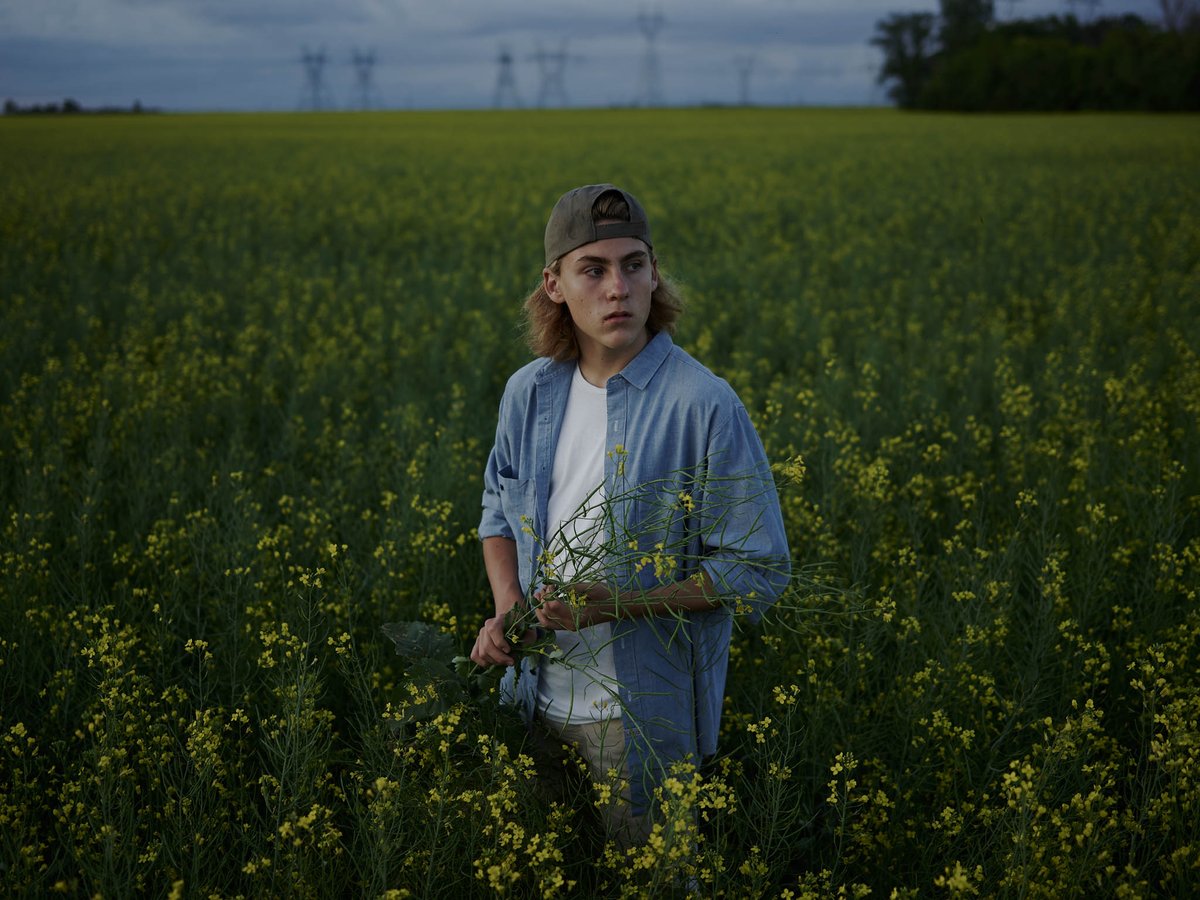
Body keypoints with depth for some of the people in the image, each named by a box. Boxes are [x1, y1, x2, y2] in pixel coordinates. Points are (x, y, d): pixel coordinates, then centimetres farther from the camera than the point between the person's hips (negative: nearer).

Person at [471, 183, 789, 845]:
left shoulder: (704, 406, -19)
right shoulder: (529, 392, 0)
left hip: (647, 712, -5)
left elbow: (758, 572, -17)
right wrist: (506, 608, -3)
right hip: (535, 698, 6)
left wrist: (614, 600, -25)